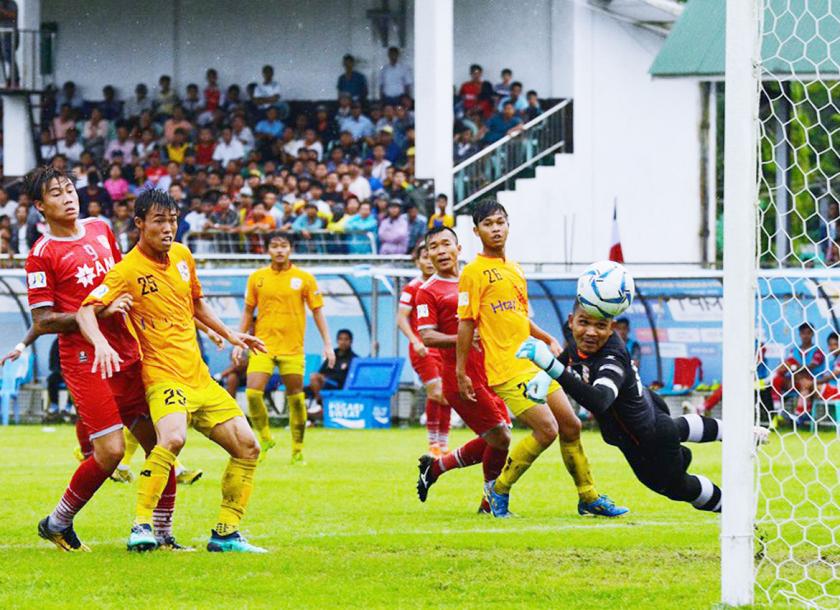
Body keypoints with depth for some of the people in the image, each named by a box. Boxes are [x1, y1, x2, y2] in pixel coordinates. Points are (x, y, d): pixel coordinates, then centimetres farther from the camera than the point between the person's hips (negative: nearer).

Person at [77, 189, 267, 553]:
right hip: (164, 376, -8)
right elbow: (86, 310, -20)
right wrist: (100, 343, -38)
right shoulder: (129, 270, -11)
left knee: (247, 447, 4)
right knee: (173, 438, -35)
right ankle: (141, 526, -28)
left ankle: (226, 534, 13)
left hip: (199, 377, 8)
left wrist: (229, 335, 28)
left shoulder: (182, 256, 11)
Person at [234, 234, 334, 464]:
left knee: (296, 398, 0)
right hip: (263, 346, 1)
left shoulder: (304, 278, 1)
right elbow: (248, 311, 14)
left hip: (292, 348, -1)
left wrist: (327, 344, -1)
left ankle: (298, 449, 13)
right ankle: (264, 438, 8)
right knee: (252, 393, -13)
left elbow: (318, 311, 4)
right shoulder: (257, 278, 6)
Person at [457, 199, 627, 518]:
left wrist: (549, 340, 14)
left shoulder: (515, 269, 17)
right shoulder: (474, 272, -7)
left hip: (535, 363, 8)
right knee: (546, 430, -16)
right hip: (507, 370, -8)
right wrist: (461, 371, -10)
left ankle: (589, 497, 21)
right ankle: (499, 489, 0)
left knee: (571, 426, 8)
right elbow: (466, 323, -9)